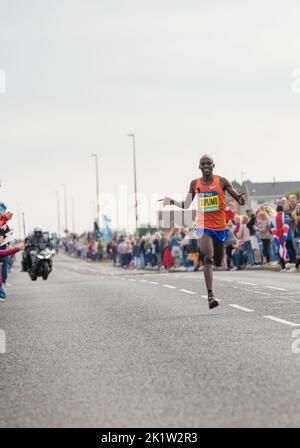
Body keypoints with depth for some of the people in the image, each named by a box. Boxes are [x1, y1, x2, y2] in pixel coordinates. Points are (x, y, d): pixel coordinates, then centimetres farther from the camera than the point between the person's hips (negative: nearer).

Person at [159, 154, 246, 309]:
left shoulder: (222, 182, -2)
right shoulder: (195, 184, 3)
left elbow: (240, 201, -2)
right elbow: (185, 205, 13)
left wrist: (241, 198, -25)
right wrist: (172, 201, -3)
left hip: (220, 227, 1)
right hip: (203, 227, -1)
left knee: (218, 263, 13)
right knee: (208, 258, -21)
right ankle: (211, 295, -27)